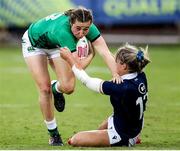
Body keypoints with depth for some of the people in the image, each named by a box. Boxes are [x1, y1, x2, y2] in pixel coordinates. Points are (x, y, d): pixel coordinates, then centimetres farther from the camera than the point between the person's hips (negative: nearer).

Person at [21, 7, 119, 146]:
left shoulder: (87, 26, -30)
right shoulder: (63, 31, -46)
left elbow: (105, 52, -39)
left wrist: (116, 74, -53)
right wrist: (91, 54, -28)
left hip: (54, 45, 5)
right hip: (34, 43, -5)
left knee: (68, 87, -11)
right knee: (45, 89, -11)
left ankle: (56, 88, 27)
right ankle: (53, 134, 6)